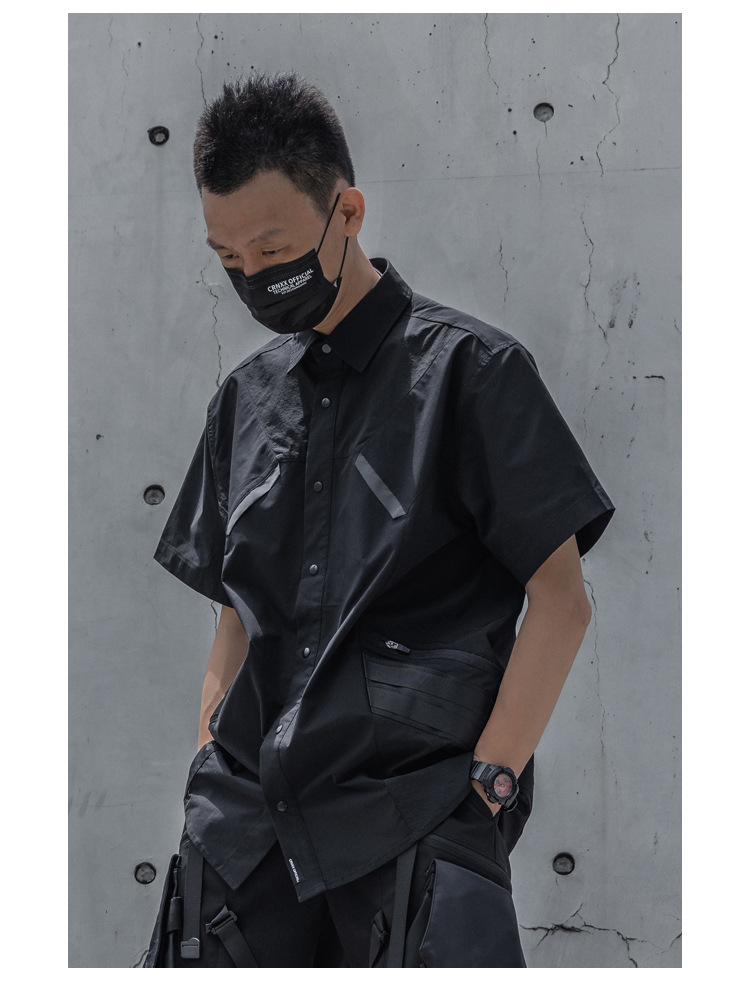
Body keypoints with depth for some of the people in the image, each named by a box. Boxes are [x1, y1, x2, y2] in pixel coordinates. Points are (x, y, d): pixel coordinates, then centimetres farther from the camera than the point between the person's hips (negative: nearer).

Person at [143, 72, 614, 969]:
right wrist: (210, 776, 9)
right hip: (248, 810, 5)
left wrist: (489, 780, -10)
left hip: (414, 814, -4)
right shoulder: (246, 398, 16)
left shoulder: (467, 369, 0)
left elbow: (560, 600, -3)